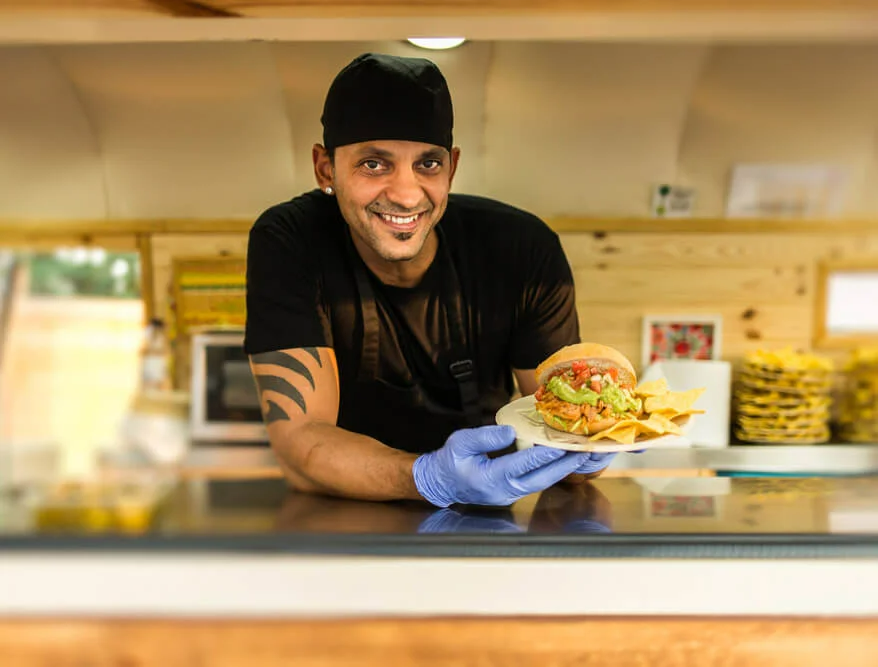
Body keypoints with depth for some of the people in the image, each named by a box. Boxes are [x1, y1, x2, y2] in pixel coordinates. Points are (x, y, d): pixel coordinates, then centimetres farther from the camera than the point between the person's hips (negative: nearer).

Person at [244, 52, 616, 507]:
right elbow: (300, 444, -21)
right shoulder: (288, 245, -16)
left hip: (489, 521, 2)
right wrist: (433, 479, -37)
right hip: (341, 522, -2)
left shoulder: (524, 249, -12)